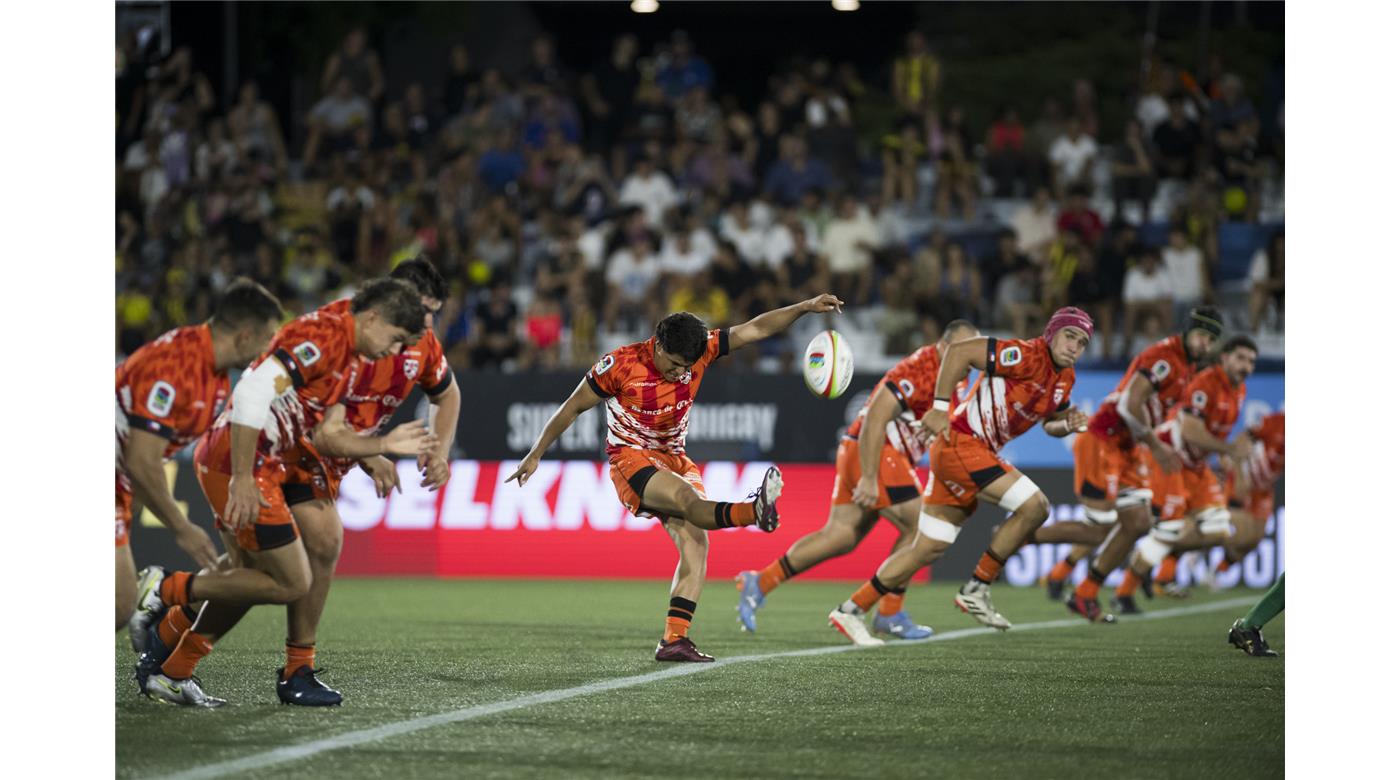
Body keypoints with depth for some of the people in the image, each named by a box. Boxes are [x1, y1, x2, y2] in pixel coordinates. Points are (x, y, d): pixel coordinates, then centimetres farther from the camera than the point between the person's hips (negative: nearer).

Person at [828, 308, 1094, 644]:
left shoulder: (1064, 379, 11)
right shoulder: (1027, 356, -17)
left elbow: (1049, 424, 26)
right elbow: (960, 351, -21)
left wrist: (1069, 424, 2)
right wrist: (940, 408, -21)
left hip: (979, 453, 9)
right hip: (962, 443, -9)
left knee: (928, 549, 11)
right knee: (1033, 506, -17)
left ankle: (850, 611, 17)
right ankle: (977, 589, -6)